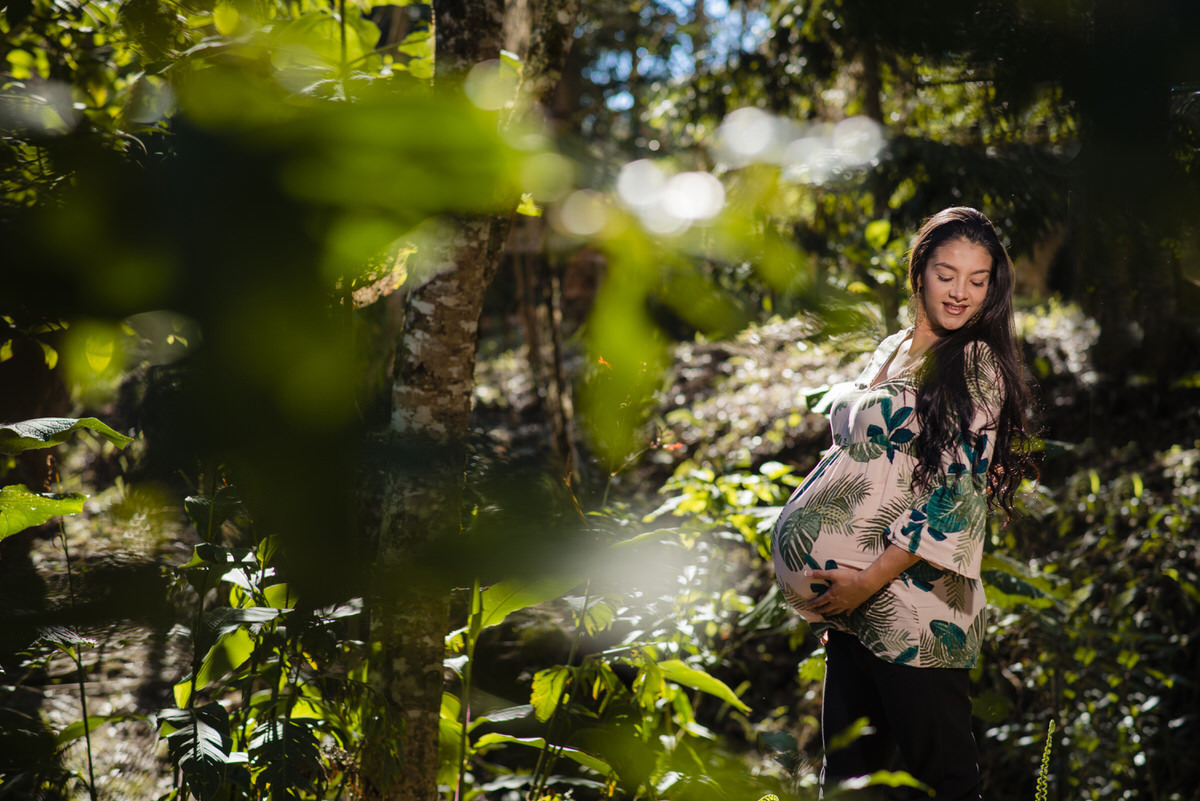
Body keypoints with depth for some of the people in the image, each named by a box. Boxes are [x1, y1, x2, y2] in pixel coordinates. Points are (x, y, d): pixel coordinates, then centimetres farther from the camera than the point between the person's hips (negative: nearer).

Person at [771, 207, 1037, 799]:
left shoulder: (979, 364, -8)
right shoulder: (891, 351, 13)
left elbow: (957, 491, -15)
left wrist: (869, 580, -18)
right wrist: (835, 585, 15)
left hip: (913, 597, -7)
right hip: (849, 597, 7)